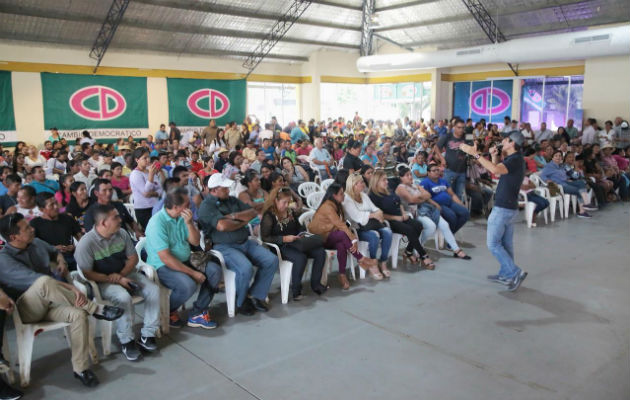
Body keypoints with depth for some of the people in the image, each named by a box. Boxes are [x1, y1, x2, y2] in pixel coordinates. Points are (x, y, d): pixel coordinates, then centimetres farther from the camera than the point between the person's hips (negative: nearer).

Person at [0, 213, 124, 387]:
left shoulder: (37, 243, 6)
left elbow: (55, 250, 31)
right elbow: (37, 279, -30)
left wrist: (61, 260, 7)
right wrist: (72, 288, -38)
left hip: (48, 303, 6)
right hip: (25, 310, -6)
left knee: (78, 314, -28)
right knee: (45, 281, -38)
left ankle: (80, 368, -16)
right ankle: (95, 309, -27)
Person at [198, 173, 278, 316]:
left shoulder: (232, 200, 17)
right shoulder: (207, 206, -7)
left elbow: (253, 212, 11)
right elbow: (222, 226, -22)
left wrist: (234, 216, -7)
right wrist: (242, 222, -4)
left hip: (245, 242, 8)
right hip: (224, 247, -7)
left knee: (272, 260, -9)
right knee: (246, 269, -32)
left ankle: (256, 296, 5)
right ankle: (241, 302, -3)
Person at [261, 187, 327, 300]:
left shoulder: (291, 212, 14)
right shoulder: (269, 216, -7)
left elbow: (299, 227, 26)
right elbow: (265, 238, -13)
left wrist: (302, 234, 1)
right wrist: (284, 239, -20)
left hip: (295, 244, 7)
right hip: (280, 247, -7)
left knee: (320, 252, -13)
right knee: (300, 258, -36)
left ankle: (315, 284, -2)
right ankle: (296, 291, -19)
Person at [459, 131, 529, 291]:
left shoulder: (516, 160, -19)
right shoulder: (513, 159, 13)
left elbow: (495, 170, -37)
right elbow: (497, 172, 23)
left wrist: (474, 153, -37)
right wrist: (494, 156, 8)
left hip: (503, 208, -10)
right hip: (509, 207, 10)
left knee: (493, 243, -4)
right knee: (505, 243, 16)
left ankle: (515, 273, -3)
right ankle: (506, 274, 24)